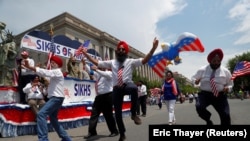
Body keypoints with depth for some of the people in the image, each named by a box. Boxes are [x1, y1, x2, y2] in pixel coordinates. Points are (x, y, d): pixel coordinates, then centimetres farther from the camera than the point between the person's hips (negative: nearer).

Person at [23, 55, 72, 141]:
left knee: (41, 114, -21)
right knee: (53, 119, 16)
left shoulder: (57, 71, -7)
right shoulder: (55, 73, 25)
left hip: (56, 98, -10)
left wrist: (29, 67, -24)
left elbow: (44, 72, -21)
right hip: (55, 98, 10)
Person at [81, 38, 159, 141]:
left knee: (134, 87, -41)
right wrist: (85, 54, 11)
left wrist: (153, 48, -16)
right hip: (117, 89, 3)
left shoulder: (131, 61, 6)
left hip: (127, 85, -2)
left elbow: (144, 60, -7)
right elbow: (96, 63, 13)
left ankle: (133, 113, -20)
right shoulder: (111, 62, 12)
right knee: (117, 113, 6)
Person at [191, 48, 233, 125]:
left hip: (220, 96, 1)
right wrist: (195, 81, -13)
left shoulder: (225, 71, 2)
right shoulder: (202, 70, -1)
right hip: (205, 94, -1)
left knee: (226, 116, -4)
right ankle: (208, 121, 5)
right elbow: (193, 78, 12)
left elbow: (230, 84, 14)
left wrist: (228, 88, -10)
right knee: (199, 107, -27)